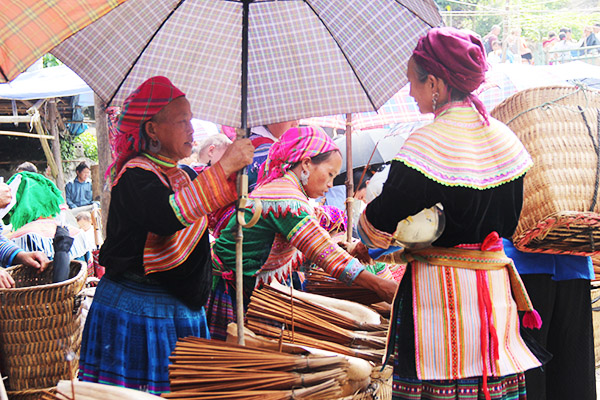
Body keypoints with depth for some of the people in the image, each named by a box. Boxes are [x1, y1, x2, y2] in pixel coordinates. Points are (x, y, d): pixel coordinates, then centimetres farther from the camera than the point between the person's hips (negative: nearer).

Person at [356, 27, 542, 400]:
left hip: (437, 286, -6)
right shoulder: (503, 137, 4)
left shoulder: (429, 142, -16)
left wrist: (366, 238, 8)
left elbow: (379, 224, -13)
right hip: (494, 283, 7)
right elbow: (510, 220, 13)